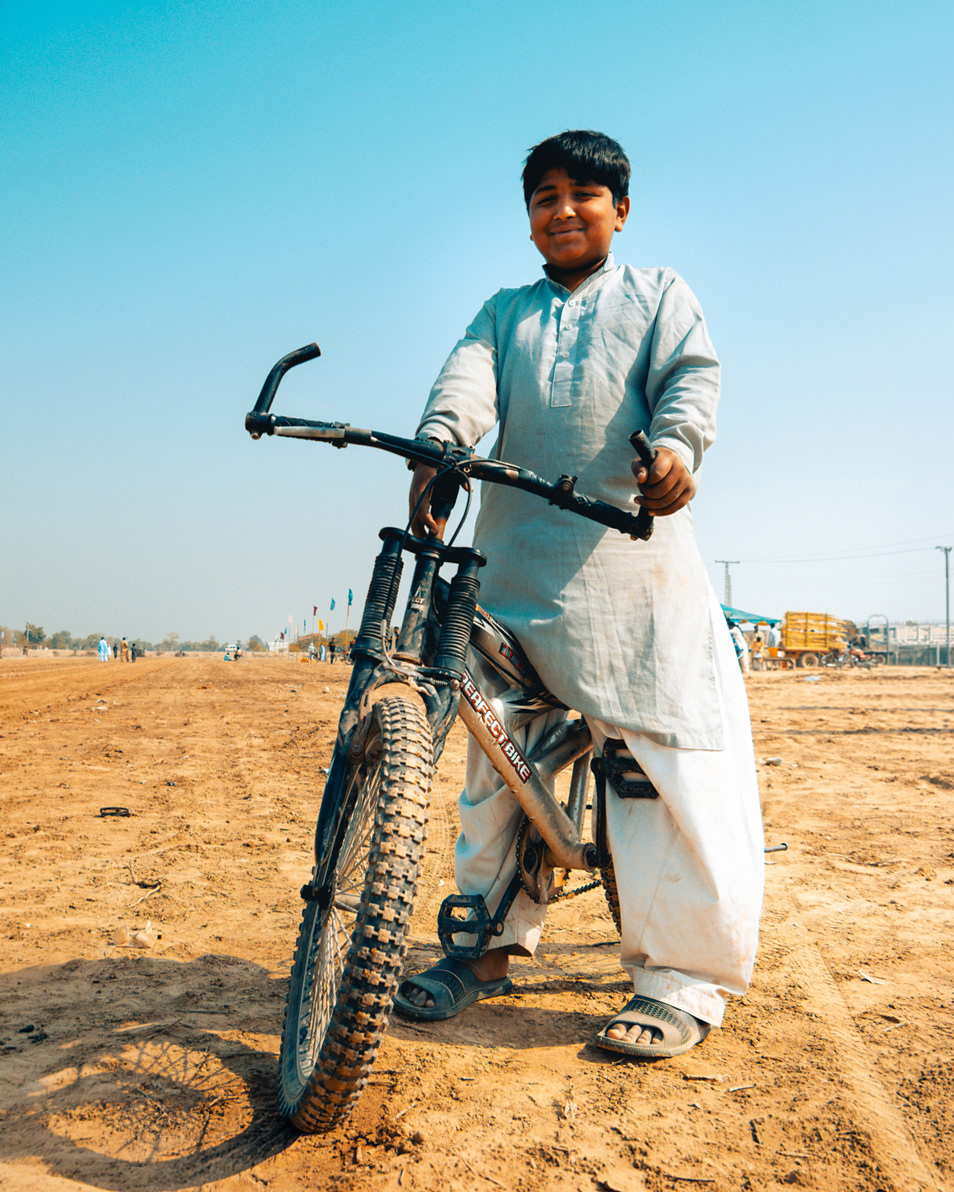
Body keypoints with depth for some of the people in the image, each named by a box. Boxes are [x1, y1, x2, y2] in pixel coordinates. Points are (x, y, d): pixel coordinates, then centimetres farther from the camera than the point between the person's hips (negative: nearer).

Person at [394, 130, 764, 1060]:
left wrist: (673, 444, -25)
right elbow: (468, 378, 2)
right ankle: (489, 943, 23)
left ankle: (683, 977, 3)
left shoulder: (656, 294, 17)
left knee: (671, 751, -8)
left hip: (633, 552, -3)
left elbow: (693, 373, -1)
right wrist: (438, 444, -21)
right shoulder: (504, 312, 22)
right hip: (515, 557, 4)